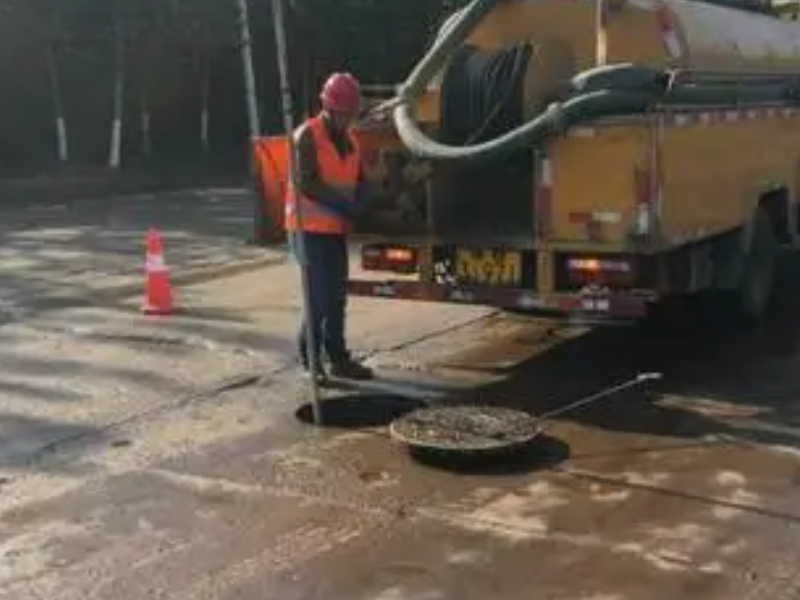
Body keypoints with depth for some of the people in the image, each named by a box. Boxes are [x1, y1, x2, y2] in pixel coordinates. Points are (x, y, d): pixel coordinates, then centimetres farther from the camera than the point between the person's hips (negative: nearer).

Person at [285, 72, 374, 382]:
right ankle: (309, 359, 4)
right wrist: (341, 203, -21)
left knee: (336, 297, 13)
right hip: (310, 228, -8)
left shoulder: (349, 140, 13)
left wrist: (357, 203, -4)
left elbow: (358, 180, 18)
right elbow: (305, 183, -20)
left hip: (336, 229, 8)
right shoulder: (308, 136, -11)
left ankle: (337, 358, 22)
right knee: (320, 297, -9)